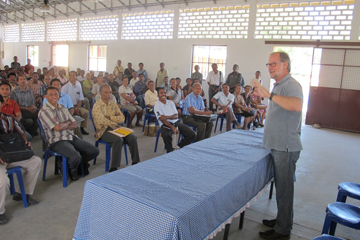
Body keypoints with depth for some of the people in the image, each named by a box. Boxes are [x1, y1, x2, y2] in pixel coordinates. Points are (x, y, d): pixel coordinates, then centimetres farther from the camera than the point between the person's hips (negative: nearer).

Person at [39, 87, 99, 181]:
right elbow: (58, 128, -19)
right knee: (75, 157, -31)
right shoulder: (44, 111, -9)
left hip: (72, 137, 7)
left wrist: (63, 126, -10)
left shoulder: (62, 108, 15)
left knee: (94, 151, -6)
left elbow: (74, 125, 10)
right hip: (57, 141, -7)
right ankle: (72, 171, 4)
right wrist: (67, 122, 1)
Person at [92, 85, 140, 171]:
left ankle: (135, 163, -6)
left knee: (132, 138, -18)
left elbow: (122, 119, 5)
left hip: (115, 128, 6)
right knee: (118, 140, -33)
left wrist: (109, 117, -6)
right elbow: (102, 121, -16)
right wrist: (115, 121, -6)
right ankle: (113, 168, -26)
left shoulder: (113, 104, 15)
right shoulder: (97, 106, -3)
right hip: (104, 130, -6)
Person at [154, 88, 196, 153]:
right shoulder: (157, 106, -1)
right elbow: (162, 119, -12)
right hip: (165, 125, -5)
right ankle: (170, 151, -12)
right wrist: (172, 127, -25)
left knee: (192, 134, -11)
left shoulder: (171, 102, 14)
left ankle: (179, 147, 9)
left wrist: (167, 117, -15)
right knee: (166, 135, -40)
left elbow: (176, 116, 6)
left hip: (176, 122, 5)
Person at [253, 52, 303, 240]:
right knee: (281, 186, 19)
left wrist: (270, 95, -38)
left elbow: (297, 105, -38)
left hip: (286, 147, -10)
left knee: (284, 189, 1)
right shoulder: (279, 85, 15)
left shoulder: (291, 85, -15)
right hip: (278, 146, 10)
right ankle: (282, 220, 35)